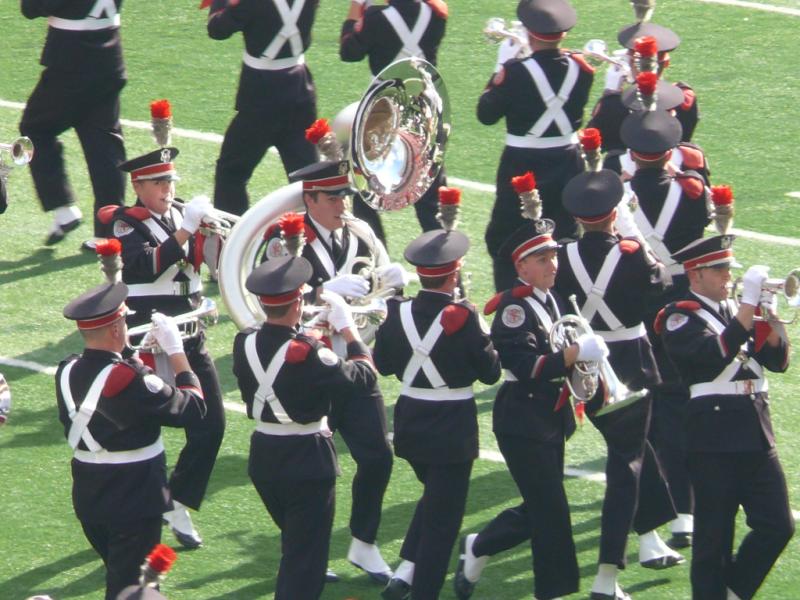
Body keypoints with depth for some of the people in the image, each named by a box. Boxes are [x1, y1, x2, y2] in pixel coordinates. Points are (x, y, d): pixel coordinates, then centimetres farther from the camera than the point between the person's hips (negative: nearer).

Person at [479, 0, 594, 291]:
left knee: (503, 238, 6)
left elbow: (486, 114, -8)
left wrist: (500, 69, 1)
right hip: (567, 164, 4)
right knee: (565, 236, 15)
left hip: (523, 165, -4)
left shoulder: (516, 72, -18)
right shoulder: (580, 68, -5)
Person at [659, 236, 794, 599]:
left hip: (755, 432, 6)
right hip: (714, 437, -6)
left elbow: (777, 360, 11)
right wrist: (748, 305, -23)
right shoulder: (681, 317, -4)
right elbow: (714, 355, -23)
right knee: (714, 538, -1)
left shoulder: (736, 310, 17)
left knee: (779, 526, 1)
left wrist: (769, 317, -6)